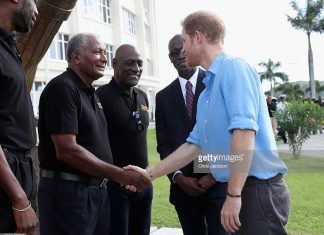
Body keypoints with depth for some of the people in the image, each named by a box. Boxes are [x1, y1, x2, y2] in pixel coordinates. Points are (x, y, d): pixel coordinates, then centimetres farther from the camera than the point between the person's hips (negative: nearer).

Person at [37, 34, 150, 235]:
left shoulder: (90, 93, 15)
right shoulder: (62, 88, -14)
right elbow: (67, 150, -22)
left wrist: (122, 175, 10)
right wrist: (119, 175, -19)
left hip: (98, 189, 9)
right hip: (68, 191, -9)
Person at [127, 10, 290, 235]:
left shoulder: (234, 68, -12)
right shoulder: (208, 91, 17)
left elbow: (244, 130, -23)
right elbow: (195, 145, 18)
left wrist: (233, 195, -23)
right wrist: (150, 174, 18)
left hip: (258, 189, -9)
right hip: (241, 190, 9)